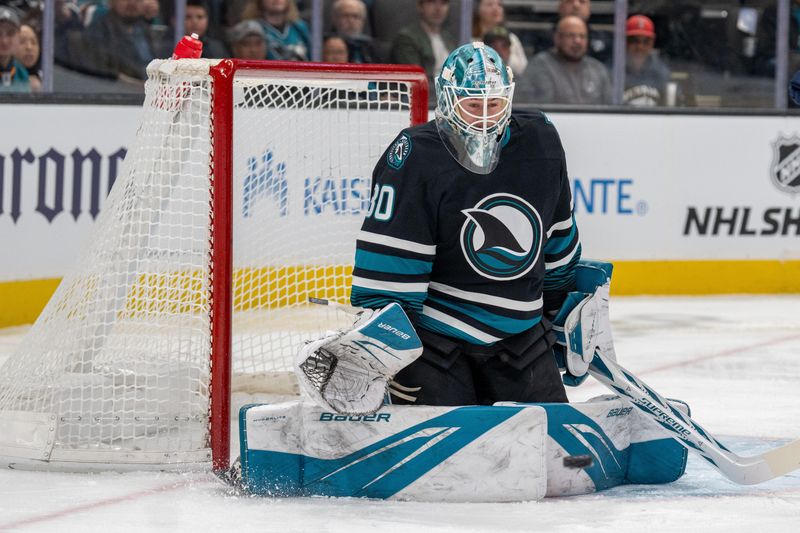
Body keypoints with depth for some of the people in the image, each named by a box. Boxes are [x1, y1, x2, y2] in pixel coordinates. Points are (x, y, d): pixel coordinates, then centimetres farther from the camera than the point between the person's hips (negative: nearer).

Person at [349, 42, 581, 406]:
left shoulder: (540, 143, 1)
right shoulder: (415, 159, -17)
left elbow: (558, 241, 17)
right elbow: (385, 272, -19)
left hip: (518, 333, 6)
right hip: (434, 334, -5)